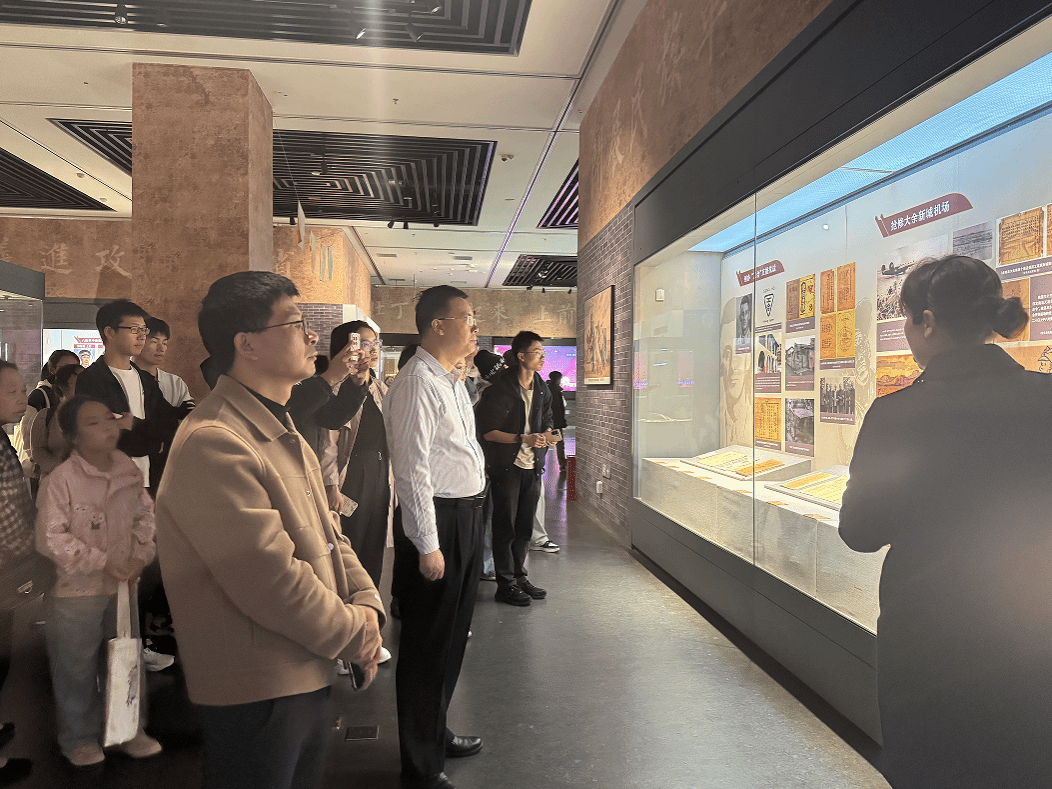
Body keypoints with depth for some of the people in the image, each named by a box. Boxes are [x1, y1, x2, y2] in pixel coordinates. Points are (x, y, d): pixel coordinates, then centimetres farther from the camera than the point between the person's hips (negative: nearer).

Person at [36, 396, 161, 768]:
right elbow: (51, 538, -17)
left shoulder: (130, 472, -3)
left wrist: (139, 556, -8)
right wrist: (101, 563, -18)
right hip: (77, 588, -4)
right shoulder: (61, 479, -17)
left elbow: (145, 518, 6)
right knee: (76, 667, 11)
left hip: (123, 585, 4)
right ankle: (79, 738, 33)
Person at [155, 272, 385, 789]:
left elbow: (326, 534, 11)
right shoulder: (214, 444, -24)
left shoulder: (282, 432, 11)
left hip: (307, 679, 9)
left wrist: (366, 604, -4)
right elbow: (272, 580, -26)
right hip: (255, 694, -9)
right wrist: (354, 634, -13)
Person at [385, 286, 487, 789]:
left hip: (467, 515, 10)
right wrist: (428, 545, -21)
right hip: (437, 520, -10)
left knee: (452, 635, 22)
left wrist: (472, 515, 18)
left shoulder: (451, 380, 13)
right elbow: (411, 469, -21)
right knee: (428, 643, 4)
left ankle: (435, 733, 42)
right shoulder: (417, 383, -17)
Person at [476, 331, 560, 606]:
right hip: (506, 467, -6)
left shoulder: (542, 389, 9)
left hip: (532, 466, 6)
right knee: (506, 526, 1)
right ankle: (506, 585, 10)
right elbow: (488, 431, -14)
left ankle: (520, 577, 26)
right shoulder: (499, 389, -12)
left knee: (525, 526, 13)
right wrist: (523, 439, -21)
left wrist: (545, 435, -4)